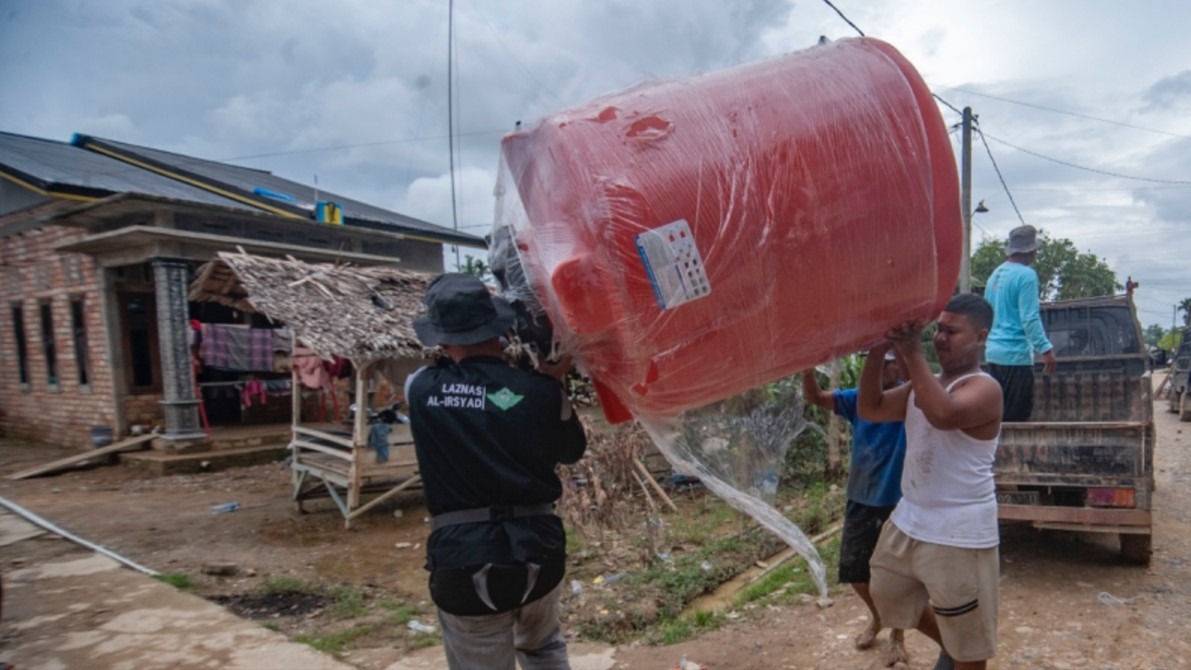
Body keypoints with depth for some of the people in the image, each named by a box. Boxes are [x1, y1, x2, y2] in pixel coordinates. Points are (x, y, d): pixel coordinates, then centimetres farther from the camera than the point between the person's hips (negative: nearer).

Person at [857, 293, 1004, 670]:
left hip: (960, 537, -8)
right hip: (908, 522, 8)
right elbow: (869, 409, 2)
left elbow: (944, 415, -36)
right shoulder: (923, 385, 9)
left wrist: (913, 354, -31)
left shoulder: (983, 389, -15)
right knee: (887, 595, 25)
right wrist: (876, 353, -10)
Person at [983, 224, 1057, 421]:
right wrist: (1046, 349, -19)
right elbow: (1030, 319, -19)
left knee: (999, 415, 14)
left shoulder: (996, 274, 13)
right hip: (1016, 354, -8)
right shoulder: (1026, 275, -12)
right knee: (1017, 417, -3)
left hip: (994, 352, 8)